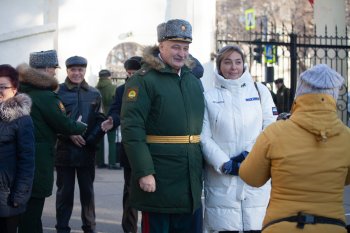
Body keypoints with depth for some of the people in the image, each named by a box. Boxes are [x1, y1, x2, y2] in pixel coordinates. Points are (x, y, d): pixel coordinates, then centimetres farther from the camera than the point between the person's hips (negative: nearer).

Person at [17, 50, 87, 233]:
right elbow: (64, 125, -10)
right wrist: (82, 127, 9)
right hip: (38, 157, -8)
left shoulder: (23, 92, 9)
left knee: (25, 207, 15)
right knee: (33, 206, -2)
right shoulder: (46, 96, -16)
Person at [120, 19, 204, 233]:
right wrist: (144, 173, -22)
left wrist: (201, 168, 16)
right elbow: (132, 130, -16)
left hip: (191, 180, 7)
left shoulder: (194, 81, 14)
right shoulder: (143, 81, -9)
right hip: (159, 179, -7)